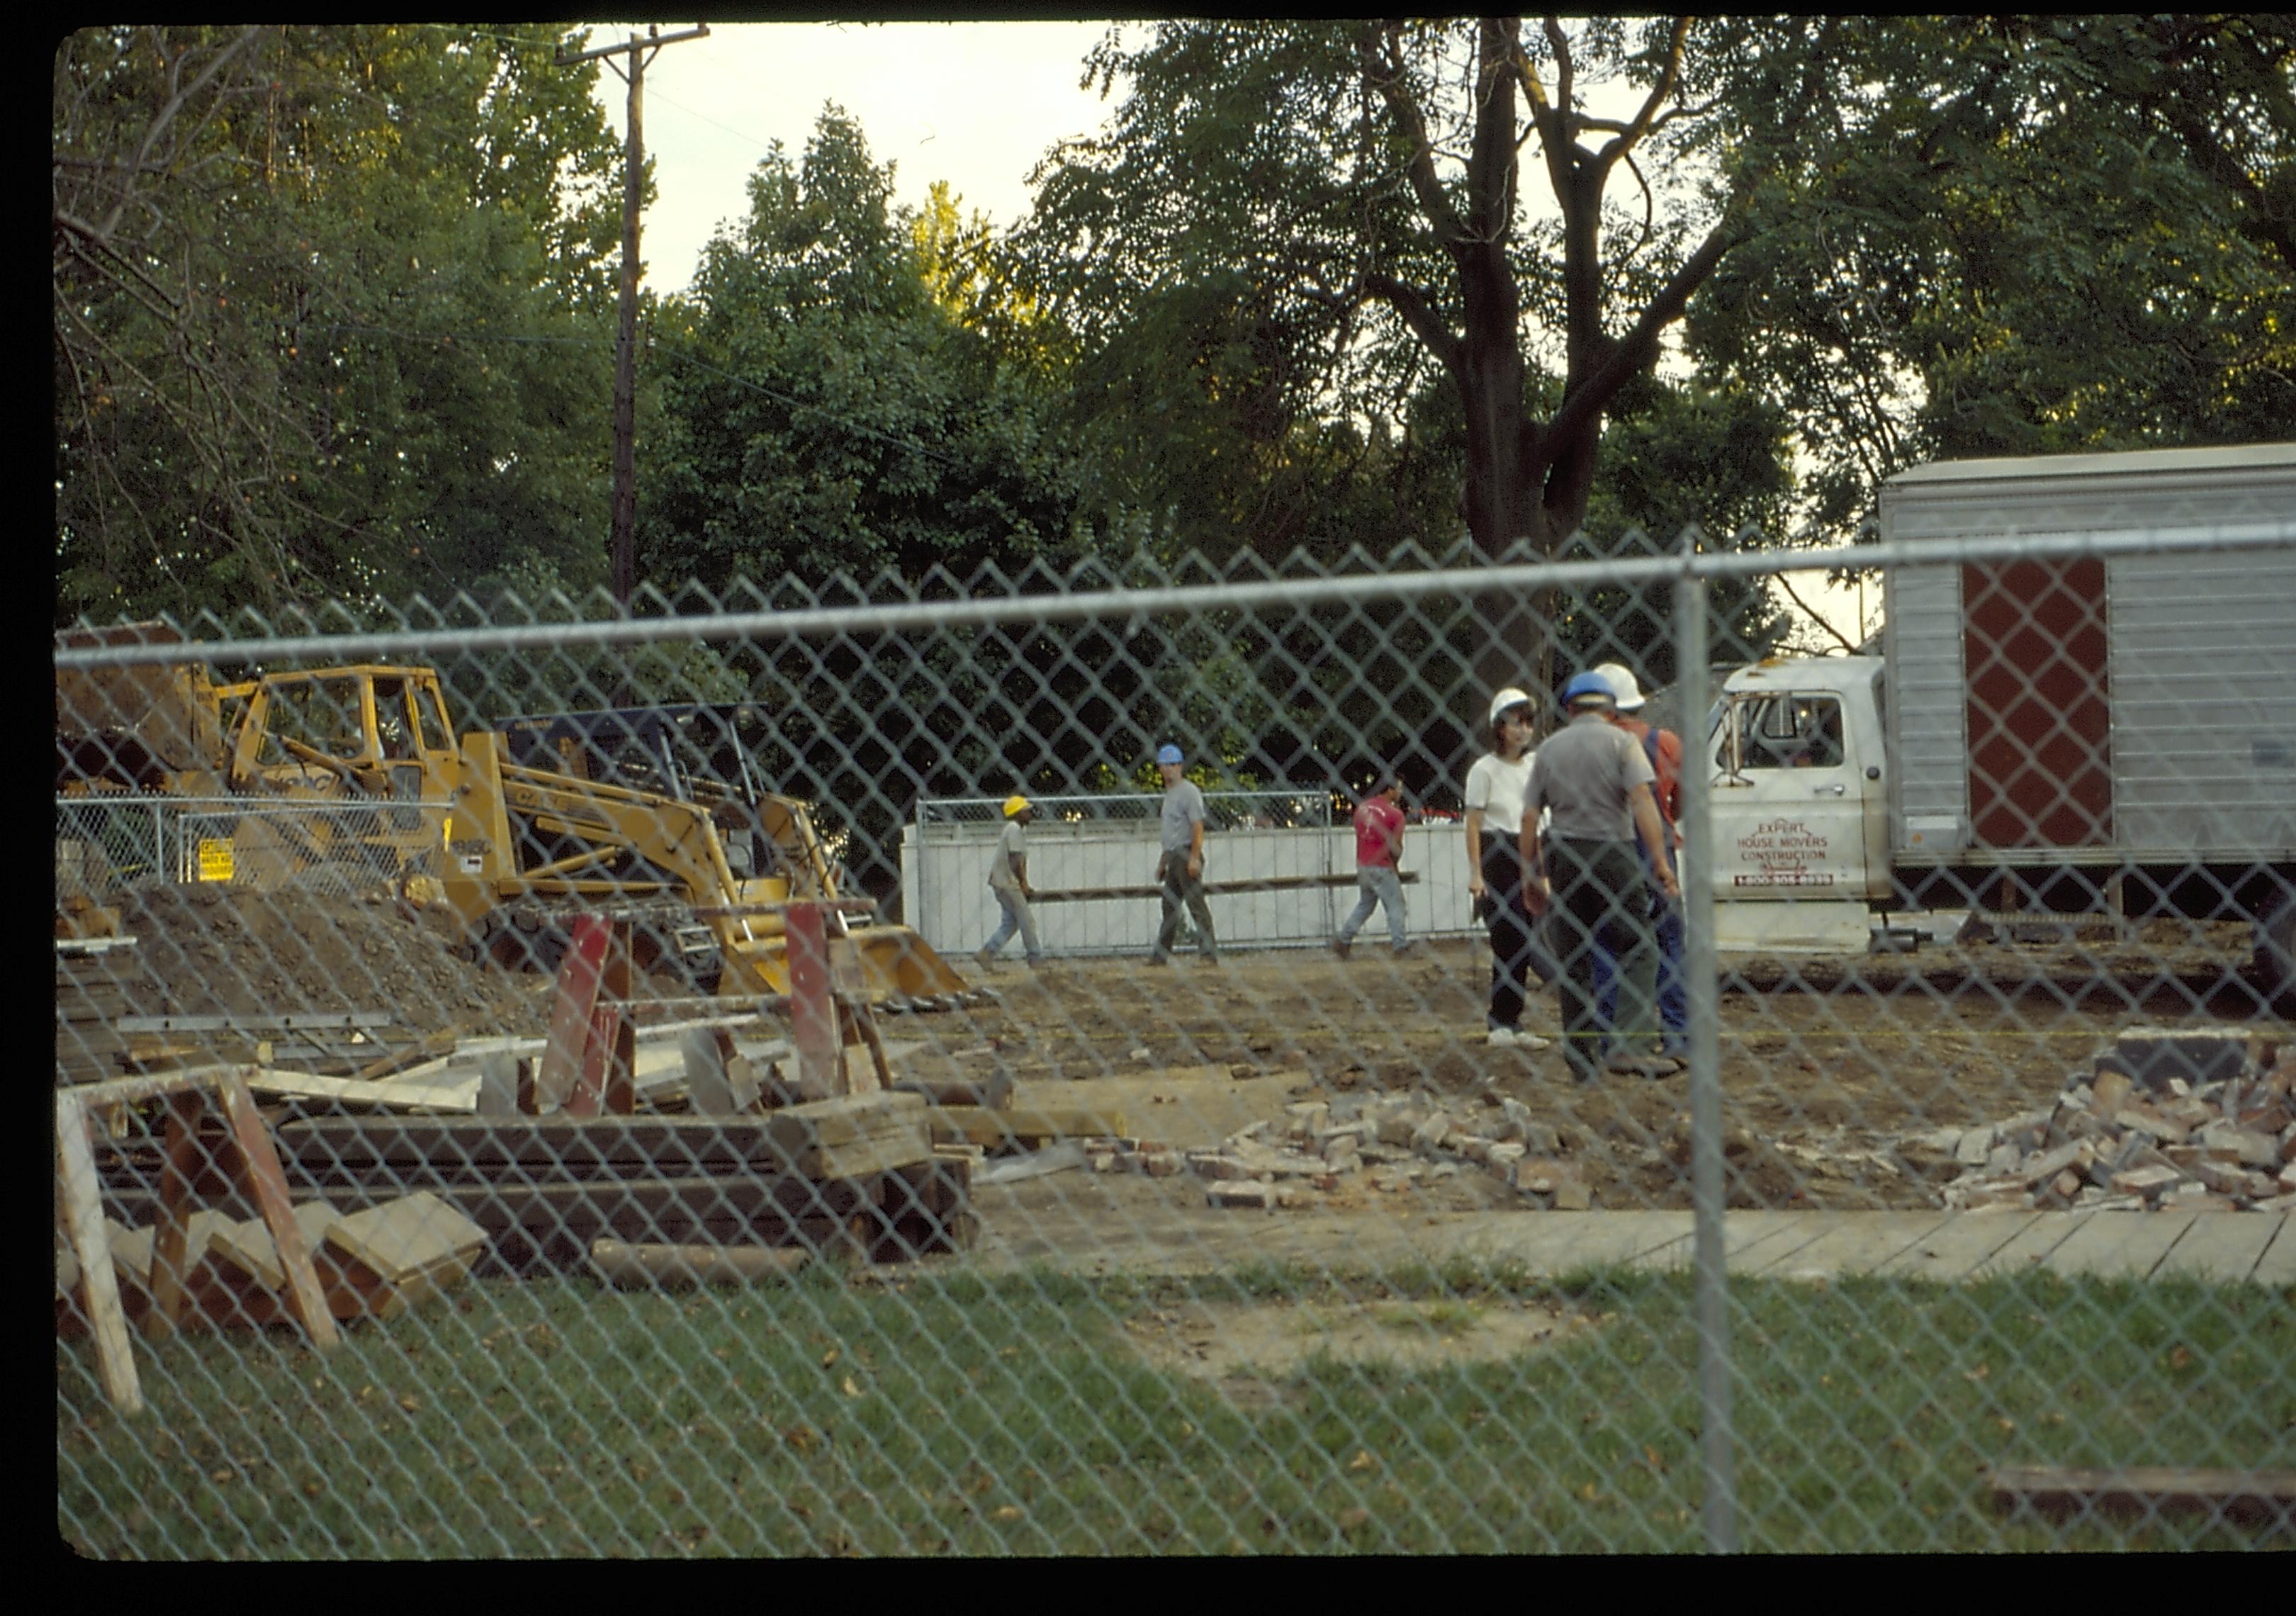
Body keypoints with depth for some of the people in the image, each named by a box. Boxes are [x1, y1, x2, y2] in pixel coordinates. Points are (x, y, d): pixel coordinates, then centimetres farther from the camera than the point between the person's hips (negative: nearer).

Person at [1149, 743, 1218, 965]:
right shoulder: (1169, 793, 19)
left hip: (1187, 854, -10)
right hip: (1173, 856, 10)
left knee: (1196, 904, -13)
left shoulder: (1188, 791, -9)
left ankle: (1210, 953, -15)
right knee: (1169, 905, 13)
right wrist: (1162, 861, 23)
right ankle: (1160, 955, 19)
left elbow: (1197, 826, -17)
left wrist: (1194, 858, -24)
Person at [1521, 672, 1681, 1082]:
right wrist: (1660, 859, -16)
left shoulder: (1549, 748, 10)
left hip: (1563, 856, 4)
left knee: (1573, 960, 9)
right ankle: (1631, 1045, -17)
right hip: (1613, 853, -4)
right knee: (1638, 951, -2)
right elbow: (1642, 798, -13)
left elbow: (1530, 817, 9)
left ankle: (1581, 1057, 11)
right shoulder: (1620, 741, 0)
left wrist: (1531, 874, 15)